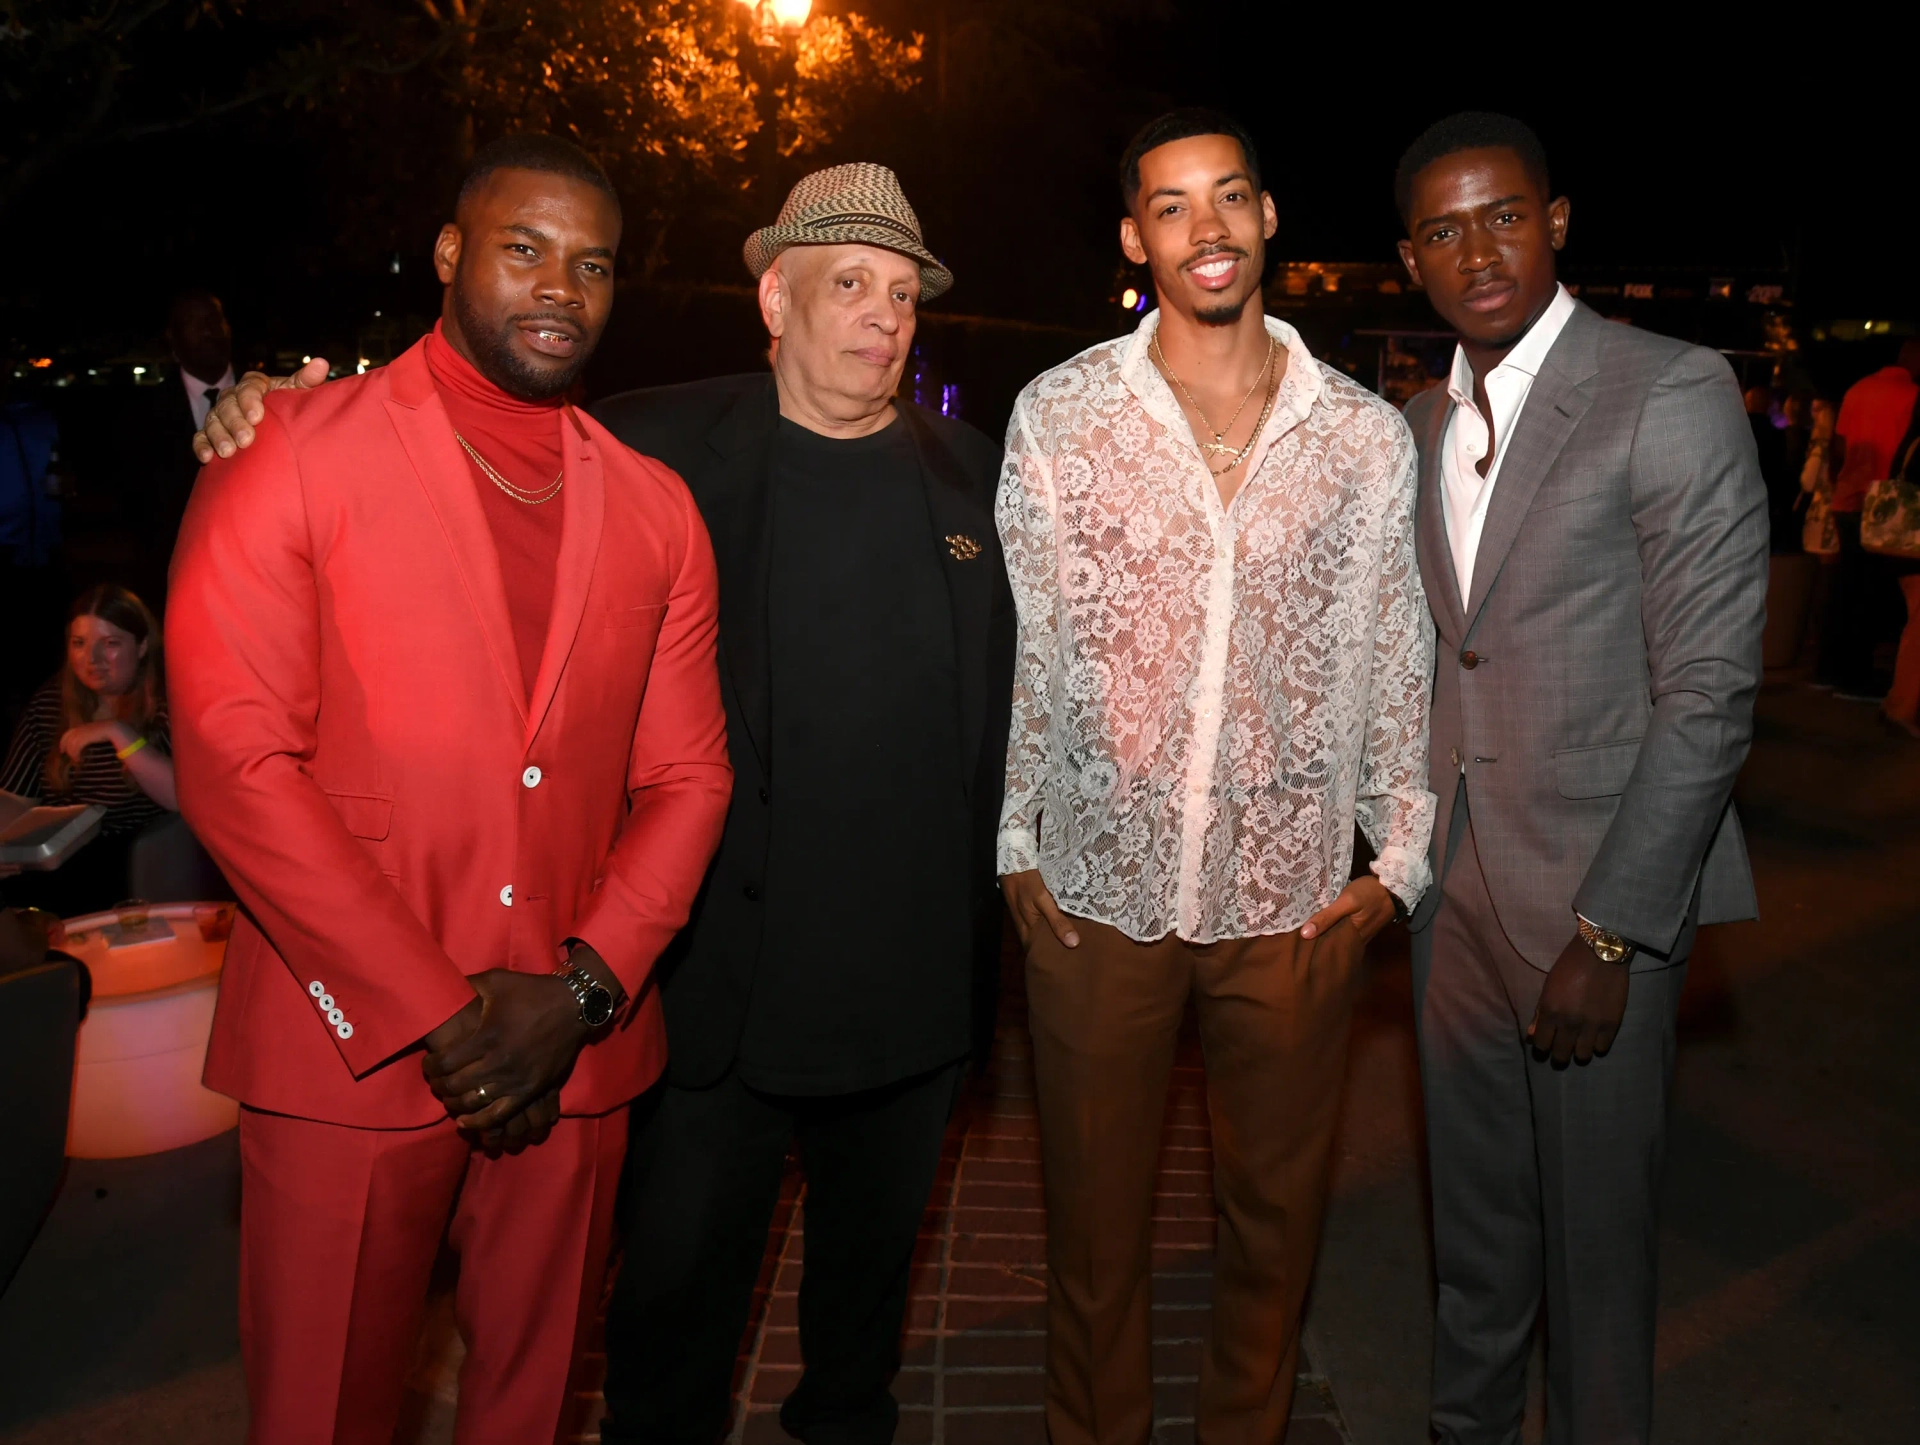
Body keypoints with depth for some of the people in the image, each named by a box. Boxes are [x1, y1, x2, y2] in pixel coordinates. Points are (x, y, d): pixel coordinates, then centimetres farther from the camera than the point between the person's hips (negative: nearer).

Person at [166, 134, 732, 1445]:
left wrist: (581, 991, -9)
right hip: (348, 1050, -3)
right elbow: (234, 760, -11)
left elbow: (687, 777, 5)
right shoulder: (295, 453, -3)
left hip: (576, 1054, 3)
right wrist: (434, 1013, -13)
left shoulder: (657, 510, 7)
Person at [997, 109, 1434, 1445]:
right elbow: (1015, 642, 1)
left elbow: (1399, 659, 6)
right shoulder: (1058, 413, -1)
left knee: (1279, 1211, 17)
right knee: (1096, 1212, 15)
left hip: (1297, 897, 1)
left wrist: (1401, 858, 3)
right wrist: (1014, 839, -1)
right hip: (1097, 889, -1)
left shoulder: (1371, 436, 2)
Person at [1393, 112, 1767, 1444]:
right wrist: (1406, 851, 8)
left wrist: (1610, 933, -17)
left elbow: (1711, 692, -15)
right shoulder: (1422, 426, 10)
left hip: (1602, 892, -5)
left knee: (1595, 1225, 10)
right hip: (1454, 883, 6)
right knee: (1472, 1209, 20)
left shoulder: (1673, 394, -10)